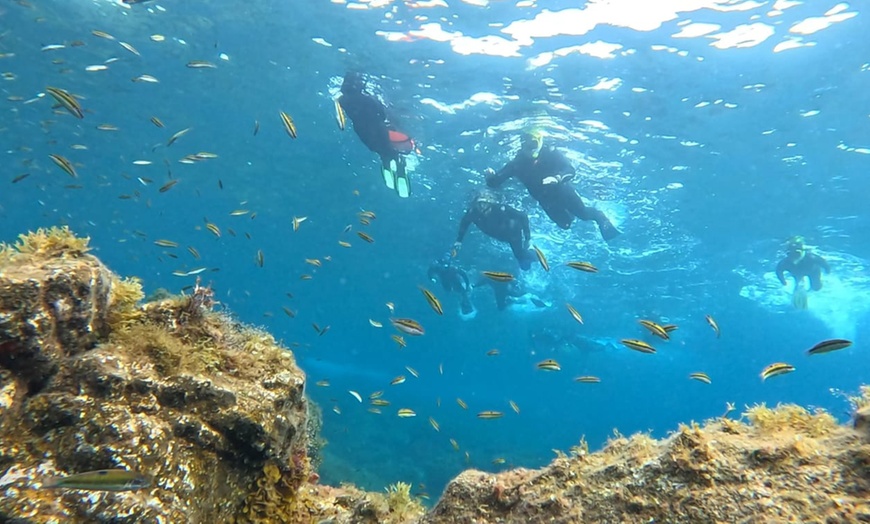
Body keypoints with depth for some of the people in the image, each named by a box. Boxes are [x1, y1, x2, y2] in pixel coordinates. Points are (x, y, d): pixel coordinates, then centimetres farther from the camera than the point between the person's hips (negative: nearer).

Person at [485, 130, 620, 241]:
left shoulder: (550, 153, -22)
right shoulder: (517, 163, -17)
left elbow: (570, 170, -30)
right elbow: (496, 182, -20)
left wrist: (557, 178, -51)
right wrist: (490, 177, -44)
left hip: (562, 190, -2)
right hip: (546, 200, 2)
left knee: (583, 213, -3)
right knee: (564, 224, 10)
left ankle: (599, 216, 32)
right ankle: (570, 213, 46)